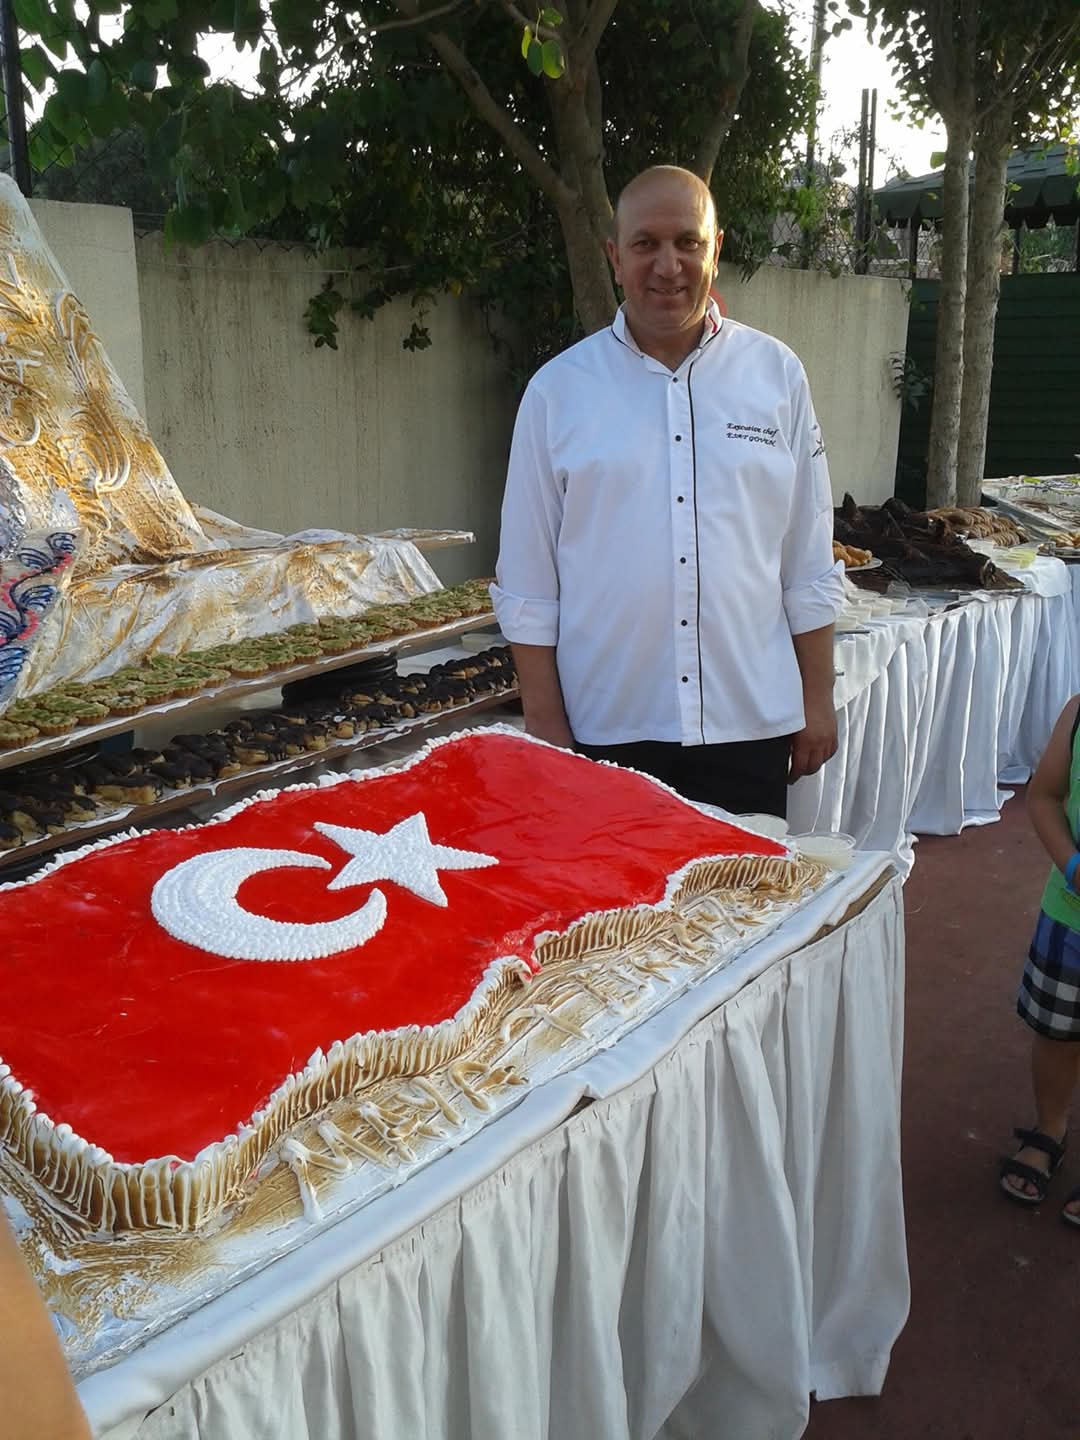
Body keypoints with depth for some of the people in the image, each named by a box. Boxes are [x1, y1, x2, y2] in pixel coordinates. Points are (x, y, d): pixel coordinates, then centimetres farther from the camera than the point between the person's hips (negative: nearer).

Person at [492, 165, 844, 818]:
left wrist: (818, 699, 5)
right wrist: (546, 725, -2)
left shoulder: (777, 374, 4)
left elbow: (809, 566, 7)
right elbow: (528, 585, 0)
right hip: (604, 730, -1)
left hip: (749, 723, 1)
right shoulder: (557, 389, 0)